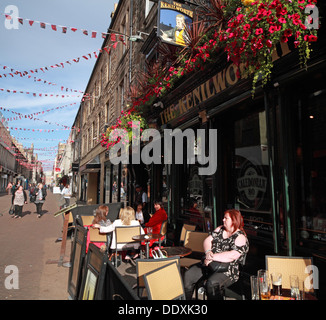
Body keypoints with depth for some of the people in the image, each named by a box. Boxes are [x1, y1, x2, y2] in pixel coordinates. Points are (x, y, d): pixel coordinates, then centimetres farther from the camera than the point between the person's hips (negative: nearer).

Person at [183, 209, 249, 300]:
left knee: (211, 283, -34)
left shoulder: (240, 237, -9)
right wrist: (208, 252, -13)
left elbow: (231, 256, -23)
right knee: (188, 275, -10)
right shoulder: (220, 229, 13)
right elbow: (207, 240, 8)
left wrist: (212, 257, -20)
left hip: (227, 271, -7)